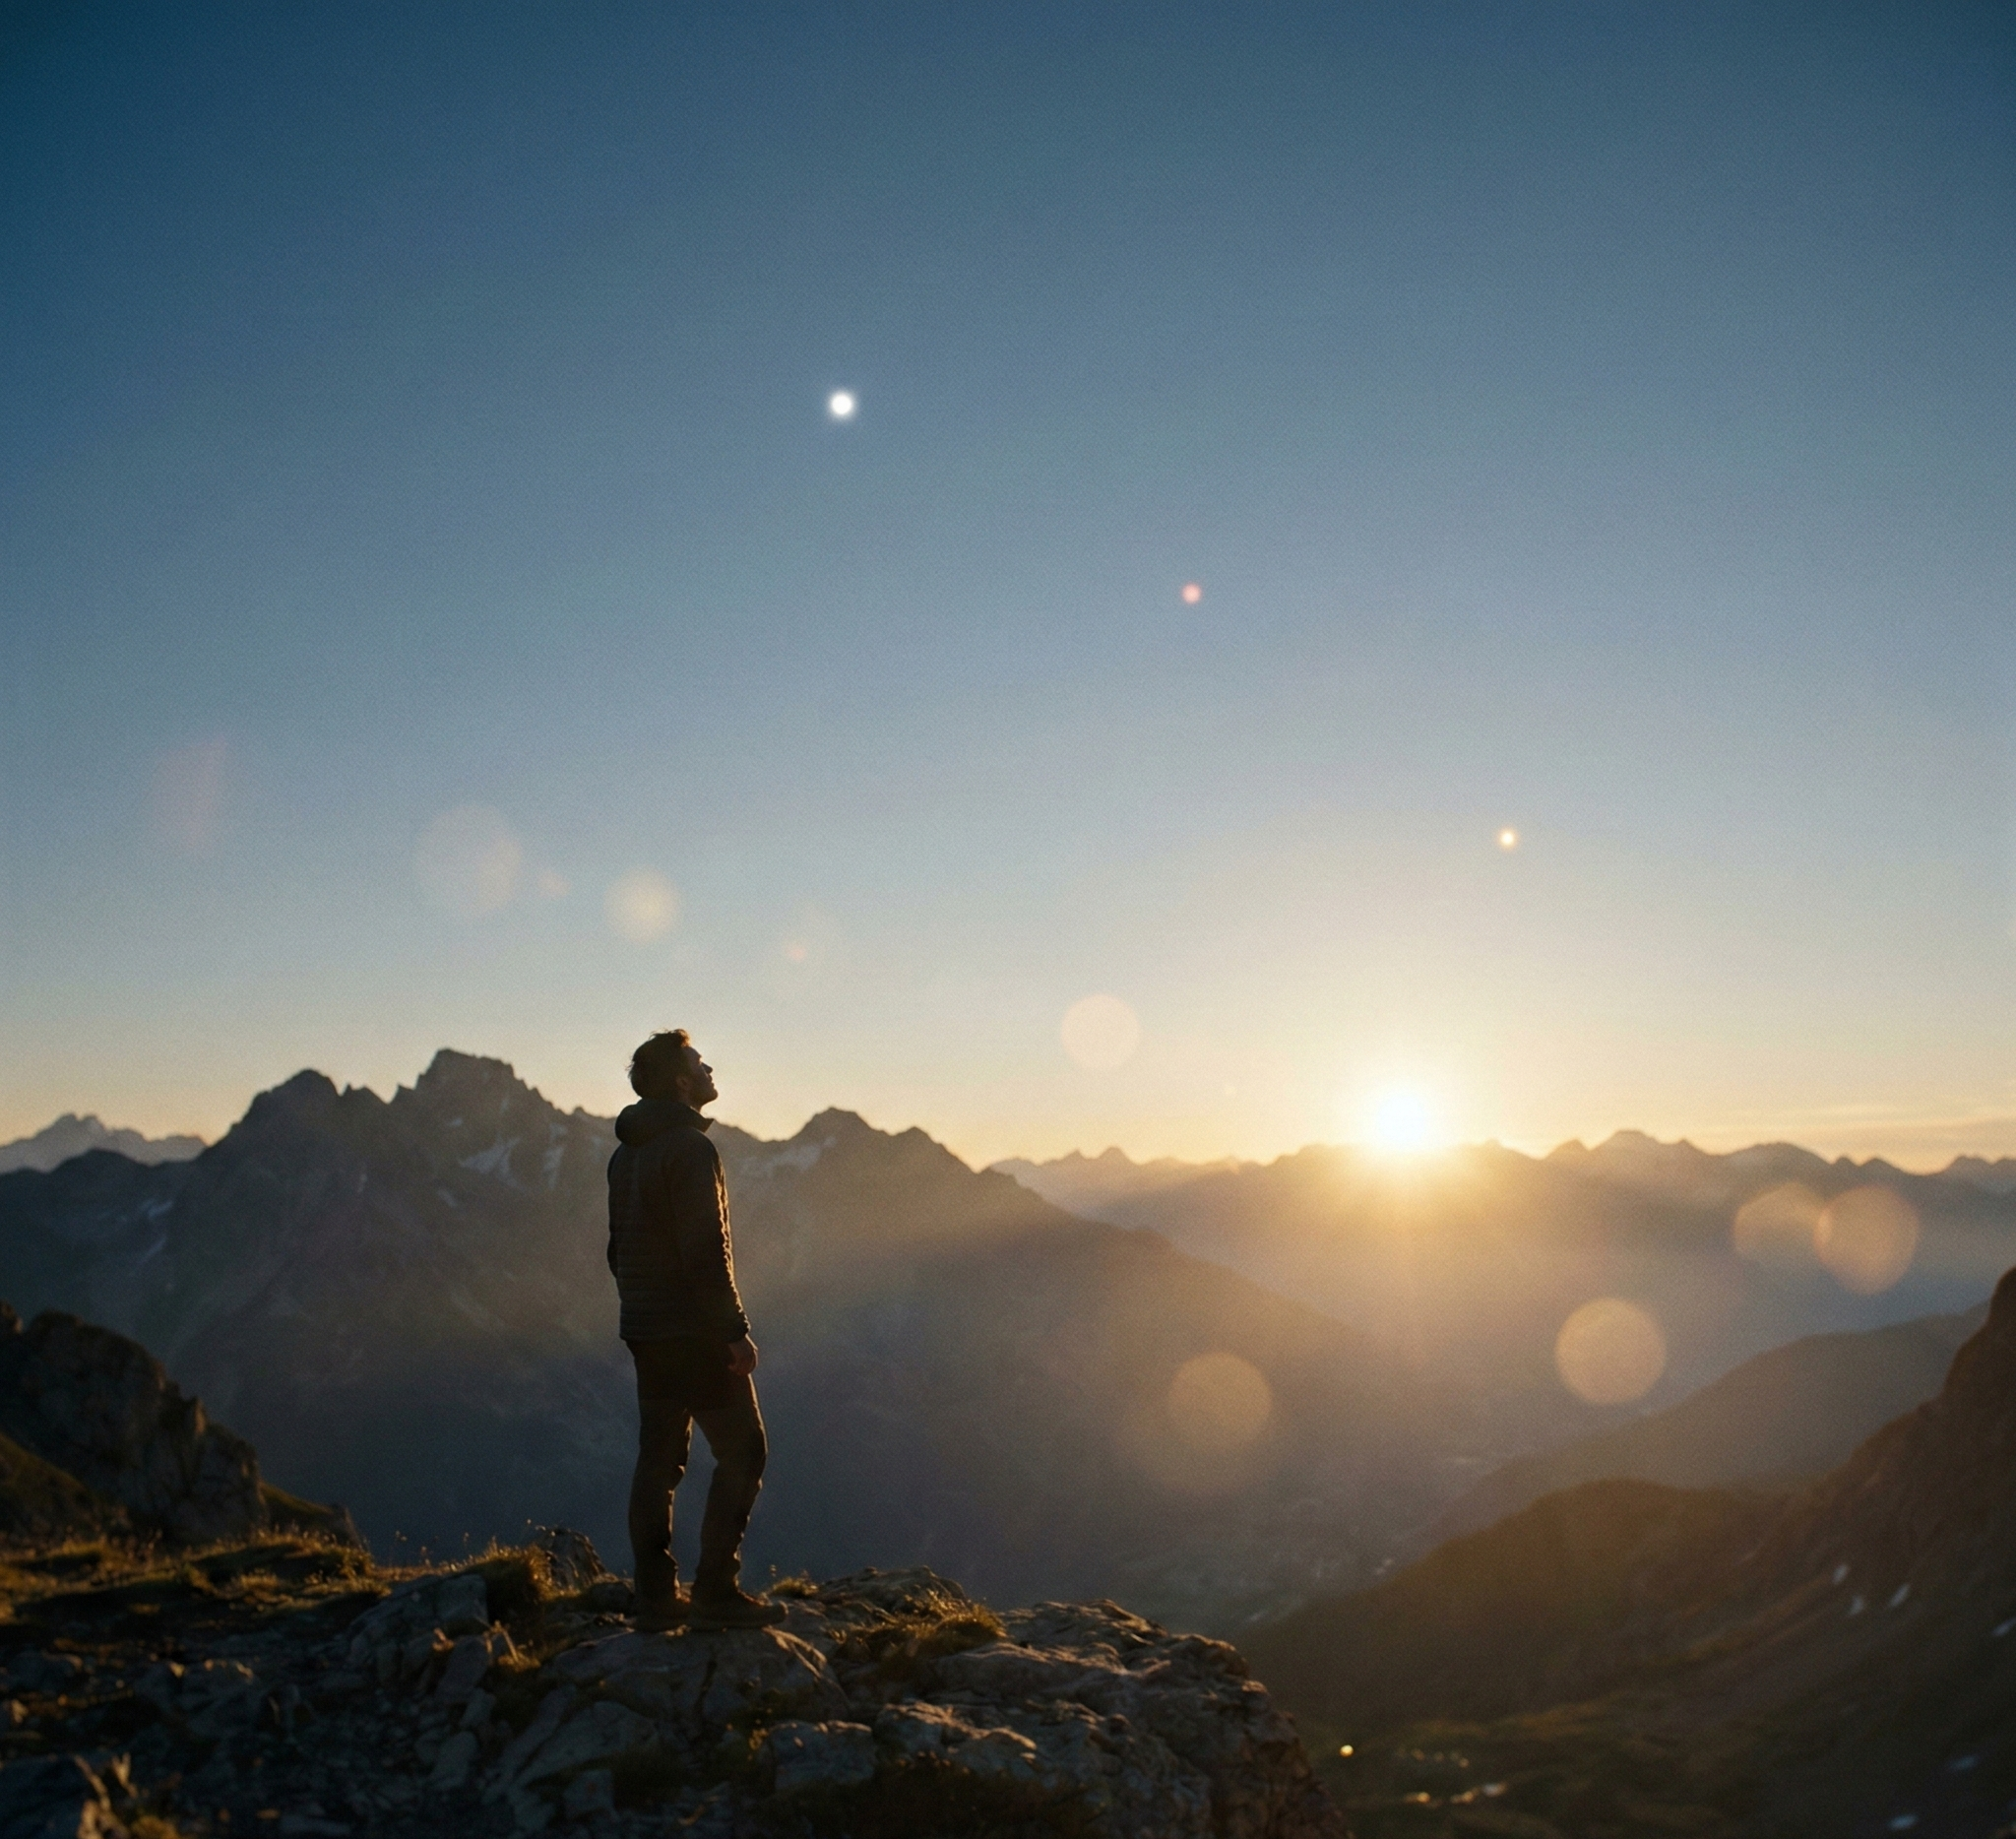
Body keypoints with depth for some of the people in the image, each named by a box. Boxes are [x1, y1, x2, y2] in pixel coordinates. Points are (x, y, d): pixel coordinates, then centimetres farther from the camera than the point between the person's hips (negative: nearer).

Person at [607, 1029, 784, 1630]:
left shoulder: (626, 1153, 13)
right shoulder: (690, 1147, -16)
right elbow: (706, 1250, -21)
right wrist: (735, 1329, -17)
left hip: (646, 1330, 9)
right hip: (696, 1330, -9)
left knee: (658, 1459, 11)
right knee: (741, 1453, 0)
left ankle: (656, 1596, 14)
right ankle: (716, 1591, 0)